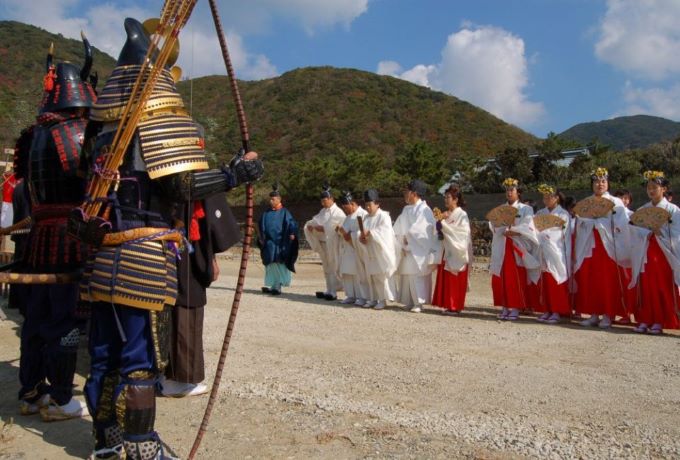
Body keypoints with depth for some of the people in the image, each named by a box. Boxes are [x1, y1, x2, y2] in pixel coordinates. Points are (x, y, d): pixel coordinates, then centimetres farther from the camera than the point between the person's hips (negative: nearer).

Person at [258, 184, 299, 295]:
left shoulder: (284, 212, -2)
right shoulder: (266, 213, 10)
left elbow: (292, 224, -5)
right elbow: (261, 226, 17)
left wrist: (292, 234, -20)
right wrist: (261, 238, 10)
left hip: (280, 244, -4)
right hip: (269, 243, 4)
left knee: (278, 264, -2)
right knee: (269, 265, 7)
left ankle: (277, 286, 0)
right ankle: (269, 286, 11)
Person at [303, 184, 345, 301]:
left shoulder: (338, 213, -9)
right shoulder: (323, 211, 15)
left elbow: (330, 228, -20)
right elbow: (315, 221, 10)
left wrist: (319, 227, -17)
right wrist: (311, 225, -11)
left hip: (333, 244, -8)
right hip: (323, 243, 8)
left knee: (333, 267, -4)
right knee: (326, 268, 11)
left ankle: (333, 292, -1)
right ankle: (329, 290, 18)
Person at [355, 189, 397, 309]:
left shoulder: (384, 216, -6)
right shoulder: (366, 217, 14)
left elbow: (385, 232, -19)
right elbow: (360, 231, 10)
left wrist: (370, 233, -23)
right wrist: (360, 236, -12)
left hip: (381, 253, -6)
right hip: (369, 253, 6)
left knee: (381, 276, -4)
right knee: (370, 276, 8)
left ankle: (382, 299, 4)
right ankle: (372, 299, 16)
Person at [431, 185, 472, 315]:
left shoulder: (462, 215, -6)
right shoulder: (445, 214, 13)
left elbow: (463, 232, -18)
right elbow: (441, 231, 14)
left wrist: (444, 225, -20)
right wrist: (439, 224, -8)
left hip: (457, 253, -6)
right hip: (446, 251, 6)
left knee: (455, 281, -3)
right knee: (445, 280, 5)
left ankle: (455, 306, 3)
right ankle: (447, 304, 12)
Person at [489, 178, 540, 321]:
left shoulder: (526, 209, 6)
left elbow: (527, 227, -8)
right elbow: (493, 225, 5)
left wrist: (512, 230, -22)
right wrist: (504, 230, -14)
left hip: (517, 247, -4)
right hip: (501, 248, 4)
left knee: (516, 278, -7)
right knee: (502, 278, 0)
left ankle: (515, 308, -4)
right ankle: (505, 307, 4)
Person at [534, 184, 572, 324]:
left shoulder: (563, 215, -2)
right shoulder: (540, 214, 12)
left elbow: (567, 237, -4)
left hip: (557, 254, -4)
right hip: (544, 254, 4)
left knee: (557, 284, -2)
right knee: (545, 283, 5)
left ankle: (557, 312, 4)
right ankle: (546, 310, 12)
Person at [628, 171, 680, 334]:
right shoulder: (641, 210, 11)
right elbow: (635, 233, 3)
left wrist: (660, 232, -21)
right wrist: (648, 232, -14)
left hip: (664, 254, -3)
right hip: (645, 254, 3)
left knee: (663, 288, -1)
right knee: (646, 287, 2)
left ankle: (659, 321, 5)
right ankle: (644, 320, 7)